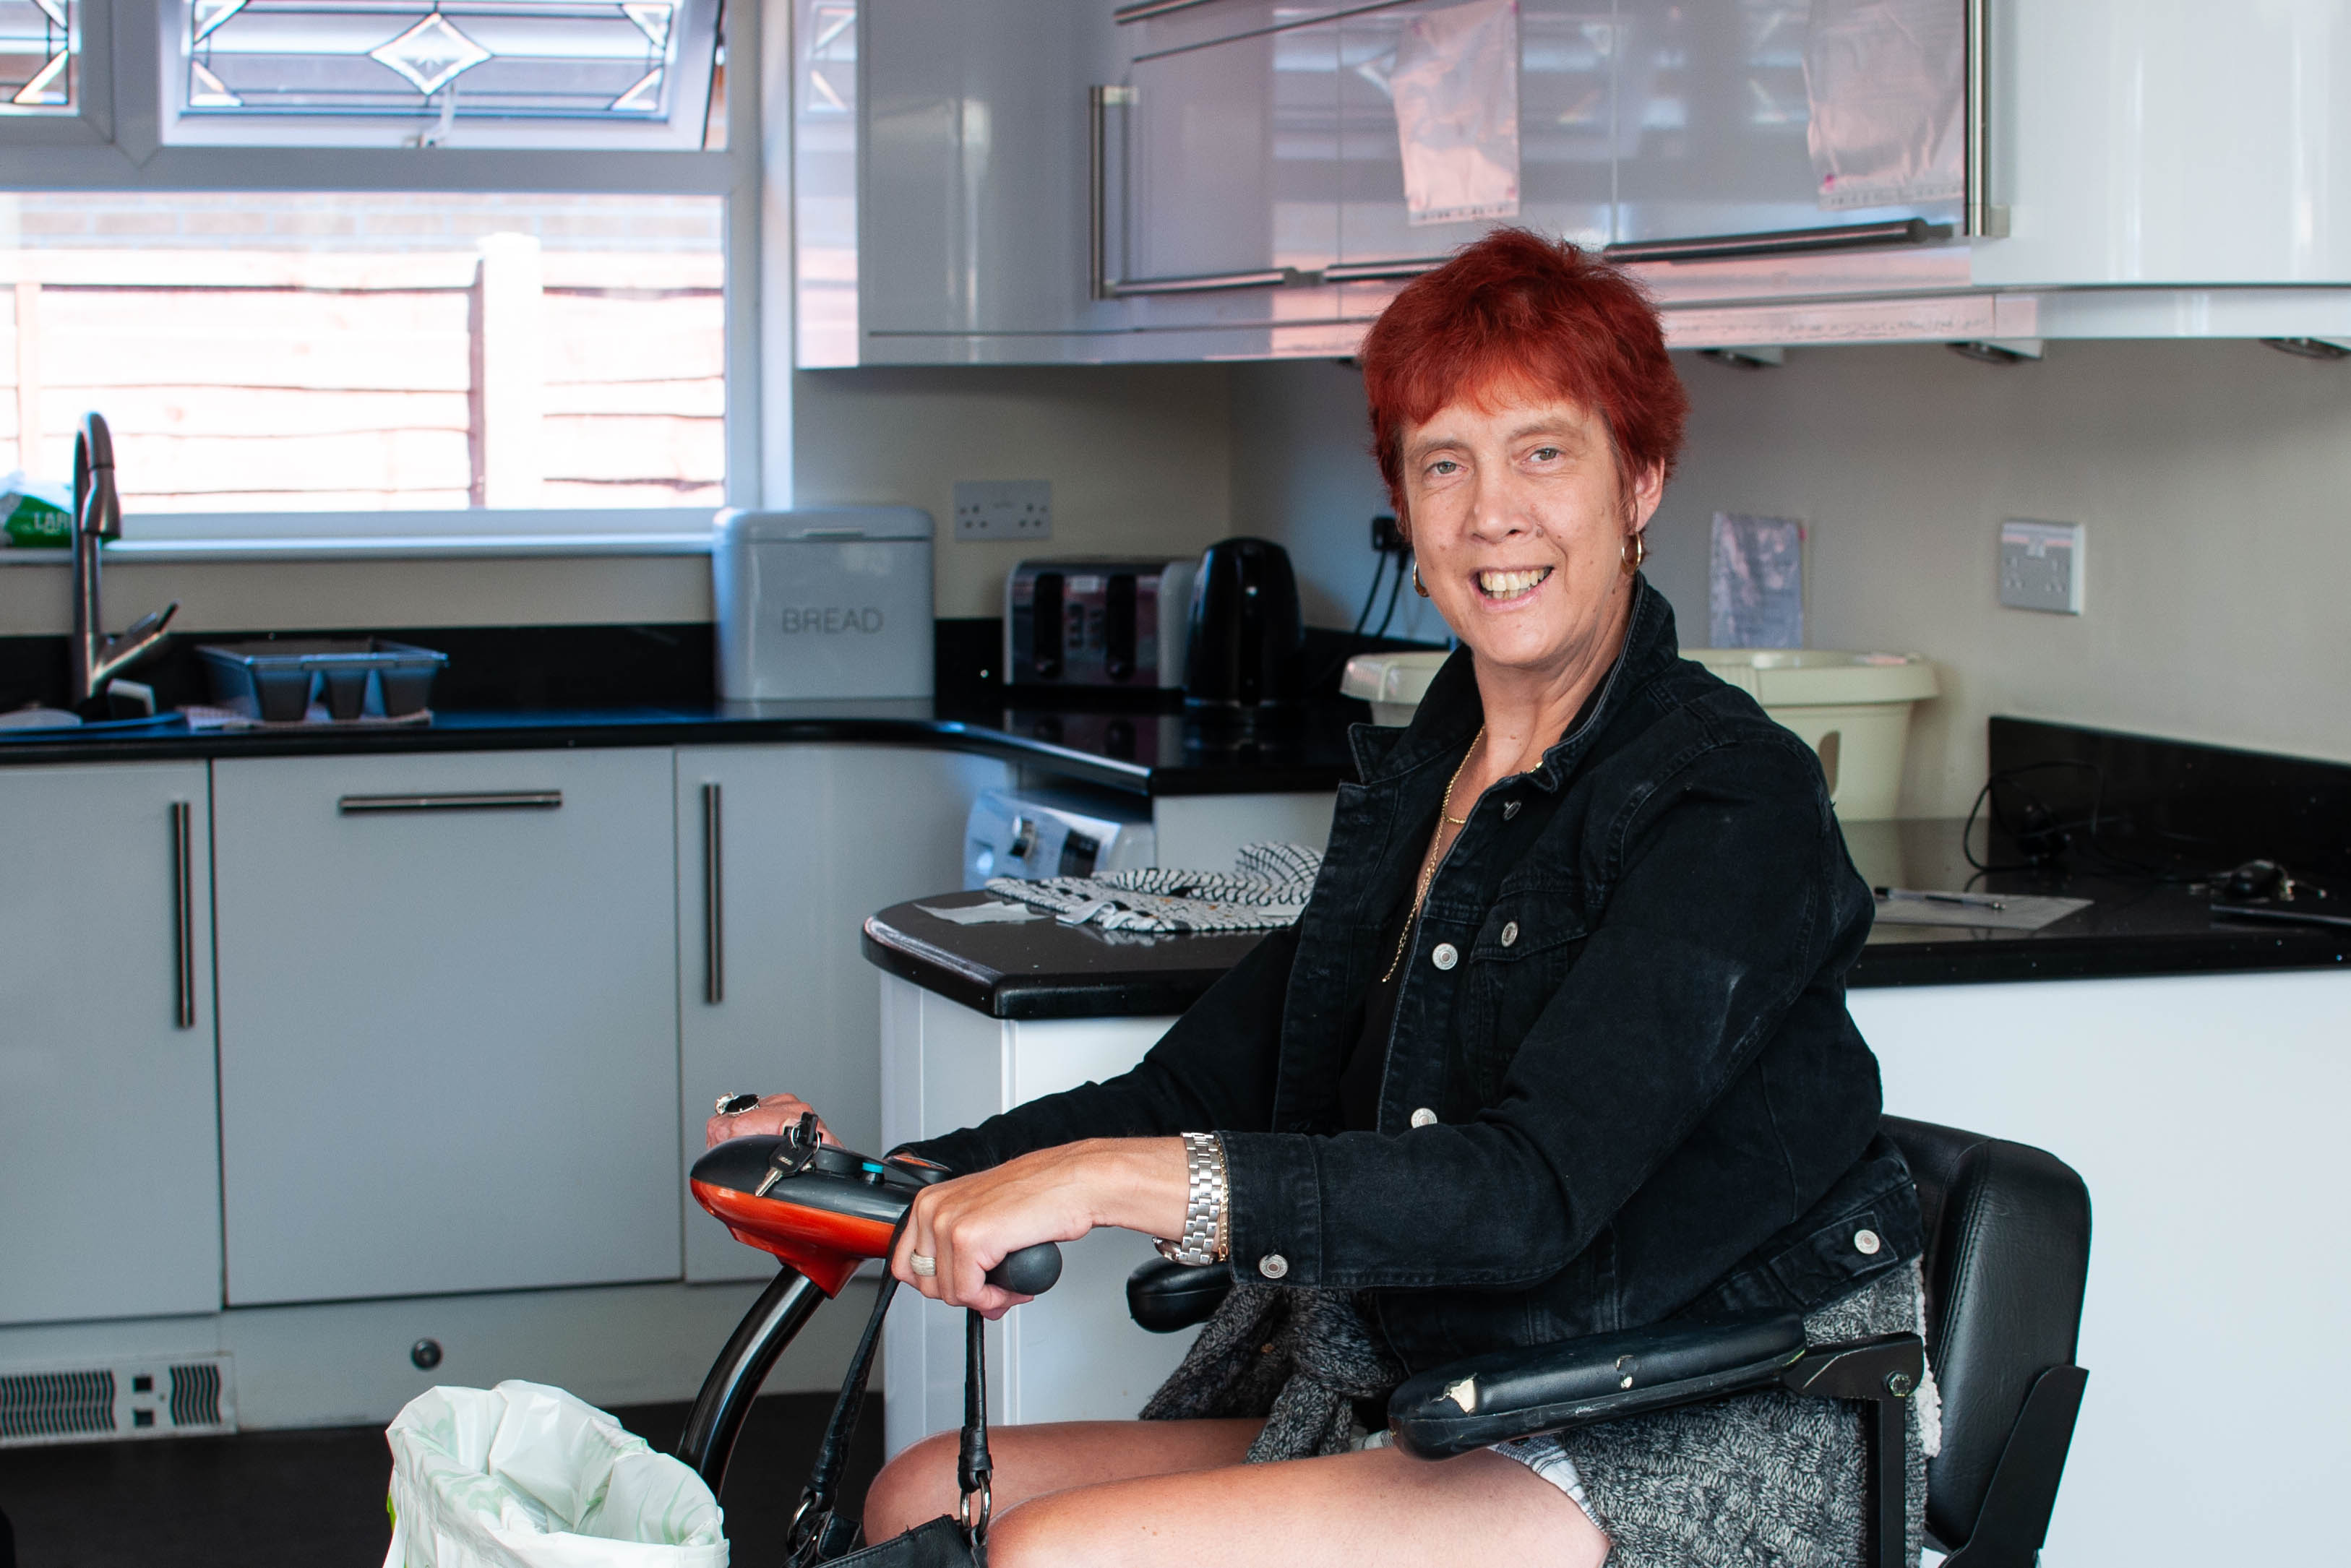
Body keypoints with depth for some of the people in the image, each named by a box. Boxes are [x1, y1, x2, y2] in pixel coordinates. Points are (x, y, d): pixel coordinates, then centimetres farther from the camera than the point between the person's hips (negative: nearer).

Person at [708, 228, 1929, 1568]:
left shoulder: (1734, 802, -13)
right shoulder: (1415, 782, 13)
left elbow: (1533, 1192, -25)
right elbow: (1203, 1081, 15)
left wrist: (1112, 1177, -30)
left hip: (1684, 1460, -8)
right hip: (1436, 1419, 8)